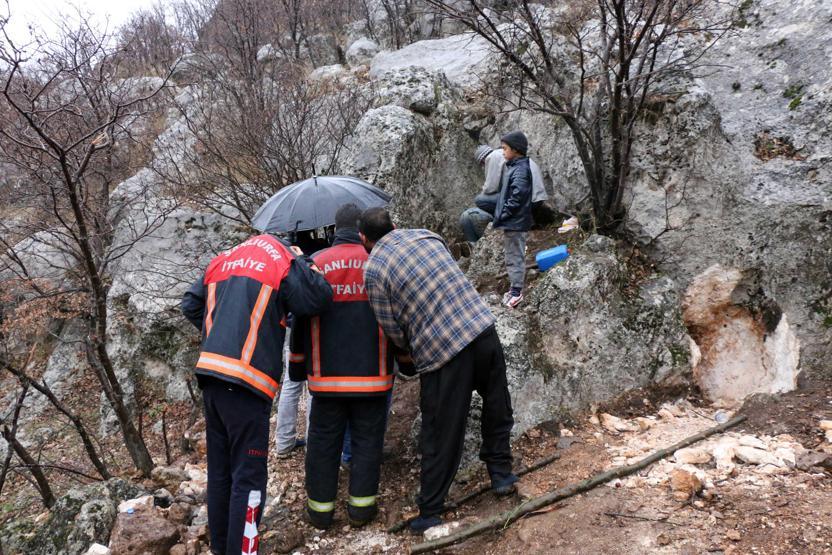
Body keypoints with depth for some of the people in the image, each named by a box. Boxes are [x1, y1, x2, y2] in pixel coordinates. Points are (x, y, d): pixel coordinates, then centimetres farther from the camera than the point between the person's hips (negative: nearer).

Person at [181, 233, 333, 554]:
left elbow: (191, 305, 20)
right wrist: (299, 261, 7)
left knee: (219, 469, 18)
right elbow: (320, 299, -6)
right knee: (249, 476, 0)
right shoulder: (282, 263, -2)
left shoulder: (222, 260, 18)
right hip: (245, 383, -7)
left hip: (210, 376, 7)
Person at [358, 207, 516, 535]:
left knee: (440, 435, 8)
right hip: (483, 328, 4)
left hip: (439, 353, -4)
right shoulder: (426, 235, 10)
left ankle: (429, 514, 21)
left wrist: (413, 352, 18)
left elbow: (392, 330, -1)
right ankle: (500, 472, 37)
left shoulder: (373, 270, -3)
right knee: (496, 404, 26)